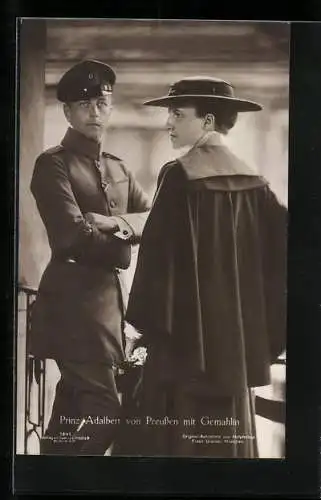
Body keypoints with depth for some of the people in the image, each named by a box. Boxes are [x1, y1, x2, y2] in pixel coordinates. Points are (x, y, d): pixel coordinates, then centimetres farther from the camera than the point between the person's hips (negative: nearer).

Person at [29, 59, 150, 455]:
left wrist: (119, 223, -10)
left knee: (76, 406, 14)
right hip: (74, 298, -8)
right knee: (105, 411, -12)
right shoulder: (52, 164, -6)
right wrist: (121, 250, -4)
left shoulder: (117, 168, 18)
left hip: (111, 294, 8)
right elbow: (74, 236, -17)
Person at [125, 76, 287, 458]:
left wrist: (147, 323, -4)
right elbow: (279, 248, 3)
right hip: (237, 336, 6)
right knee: (227, 431, 14)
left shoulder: (179, 176, -11)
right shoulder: (253, 181, 6)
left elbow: (159, 253, -13)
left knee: (181, 432, 2)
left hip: (187, 333, -6)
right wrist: (264, 327, 8)